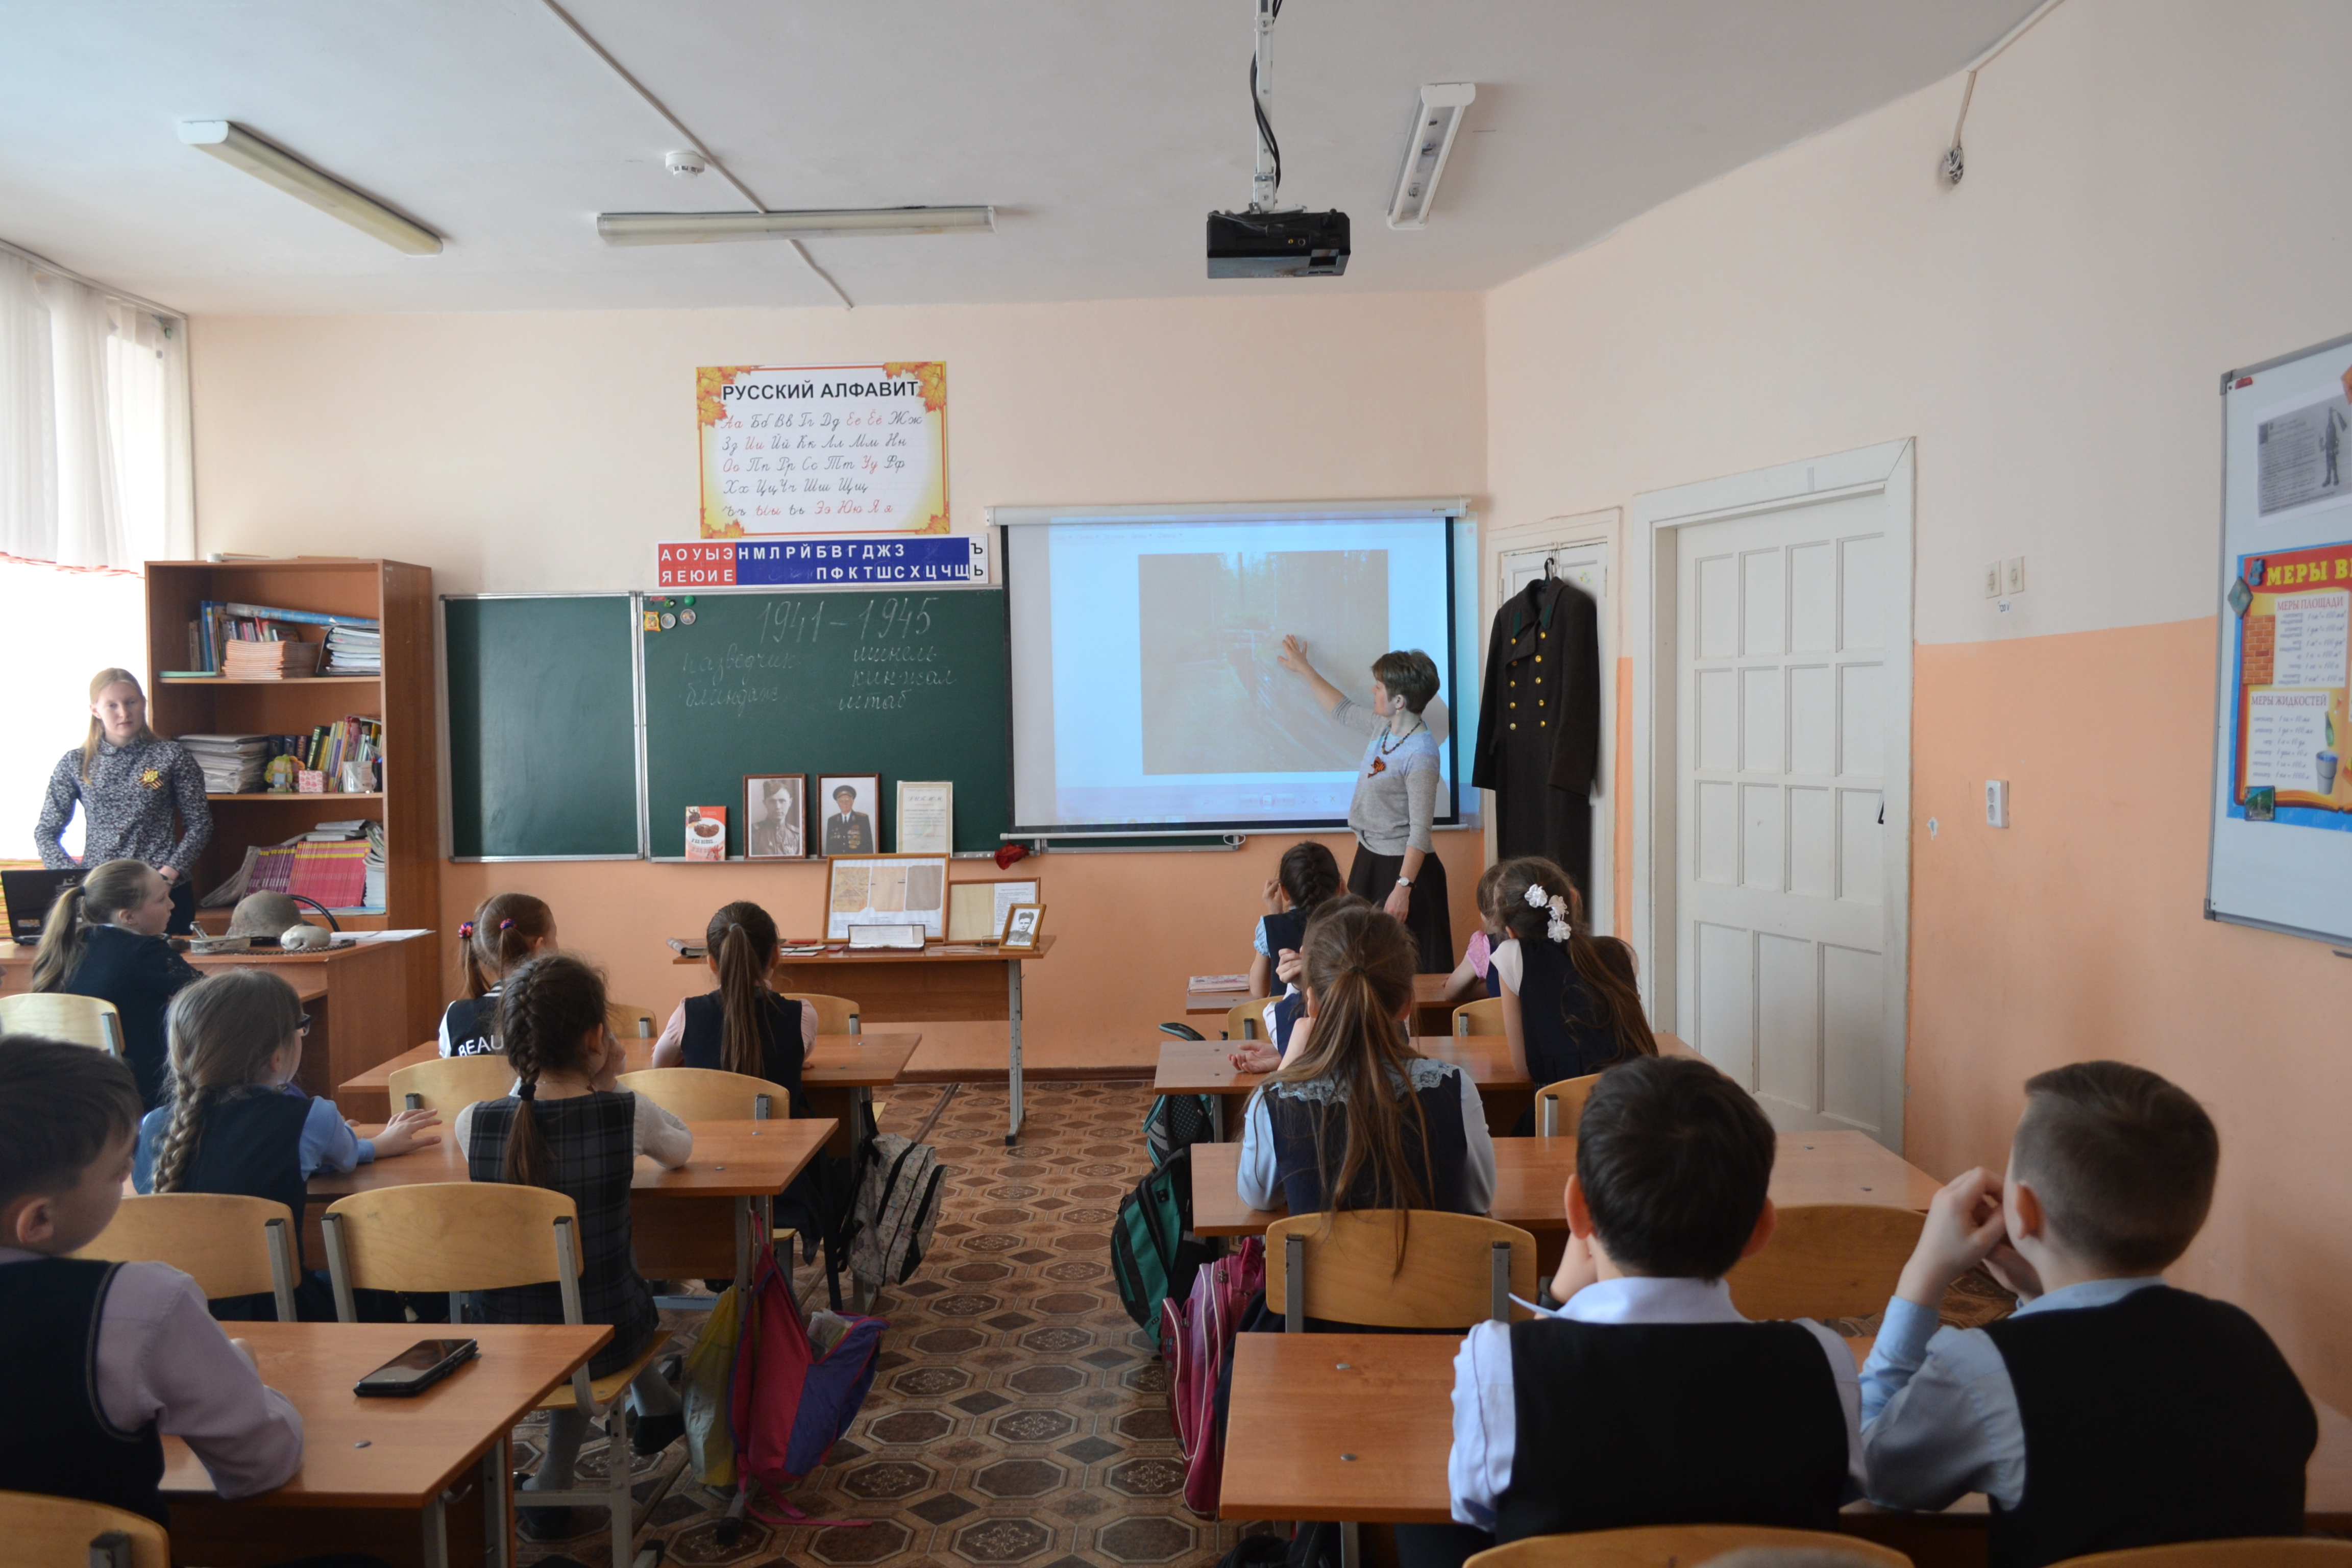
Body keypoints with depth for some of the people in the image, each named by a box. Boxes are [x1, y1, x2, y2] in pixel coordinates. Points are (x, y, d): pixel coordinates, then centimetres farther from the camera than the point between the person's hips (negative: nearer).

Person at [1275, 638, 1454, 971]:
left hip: (1403, 866, -9)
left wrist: (1403, 887, -26)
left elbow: (1420, 831, -23)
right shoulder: (1381, 728, 4)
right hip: (1369, 858, 9)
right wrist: (1304, 669, 33)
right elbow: (1343, 710, 26)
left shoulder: (1421, 752, -21)